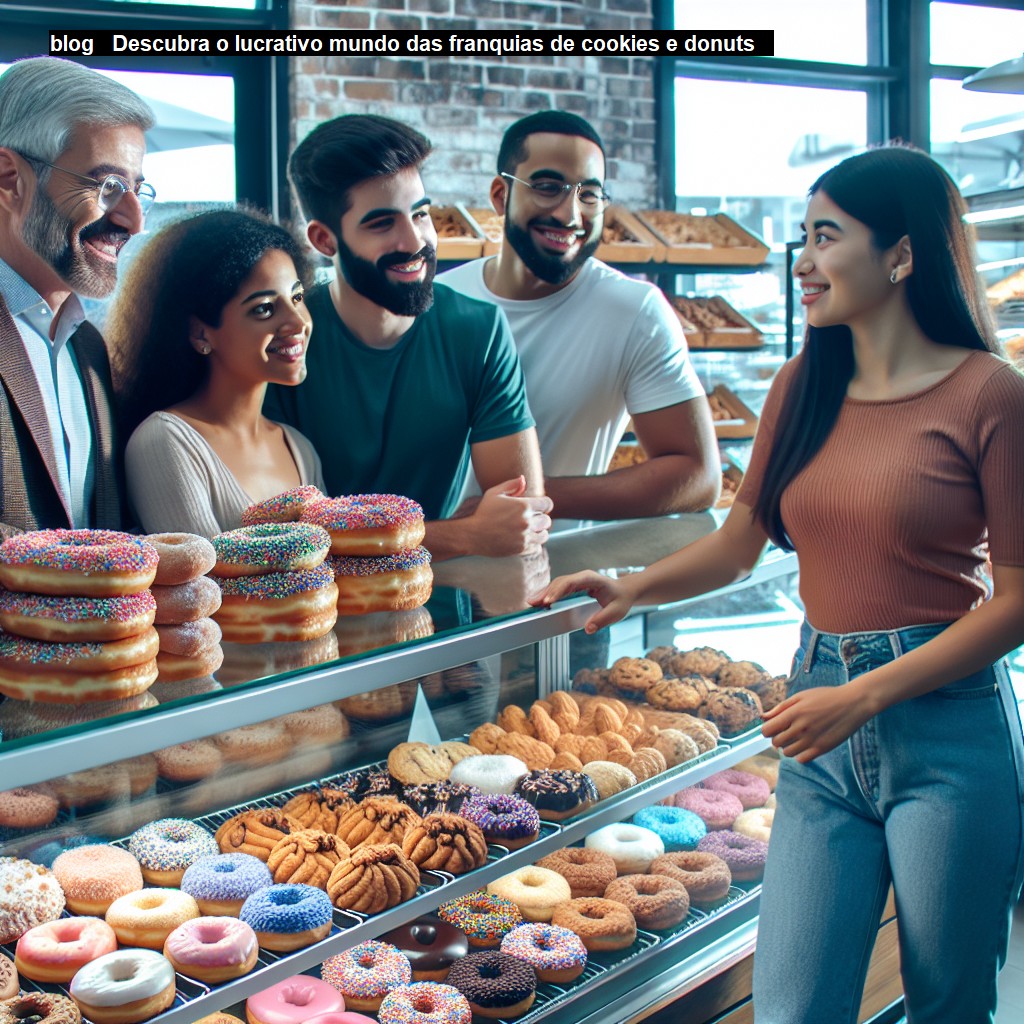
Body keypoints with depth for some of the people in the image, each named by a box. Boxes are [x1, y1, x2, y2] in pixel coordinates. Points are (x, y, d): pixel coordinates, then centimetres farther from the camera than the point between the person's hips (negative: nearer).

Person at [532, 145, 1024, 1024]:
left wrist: (863, 697, -15)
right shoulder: (803, 388, 8)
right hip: (823, 729, 4)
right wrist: (632, 588, -3)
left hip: (947, 731, -4)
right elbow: (738, 545, 14)